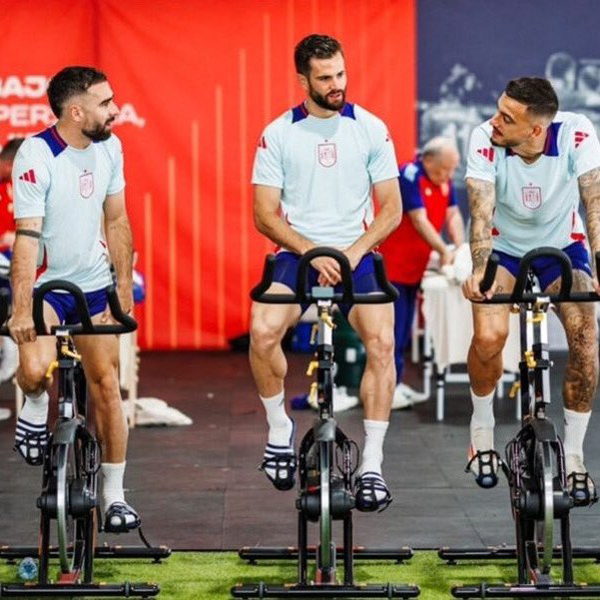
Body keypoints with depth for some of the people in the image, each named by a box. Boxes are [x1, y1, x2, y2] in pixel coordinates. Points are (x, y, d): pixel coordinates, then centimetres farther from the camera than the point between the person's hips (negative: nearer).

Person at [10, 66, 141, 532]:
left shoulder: (109, 147, -2)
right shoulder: (36, 156, -20)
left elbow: (116, 220, 7)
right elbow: (27, 235, -23)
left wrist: (124, 284, 5)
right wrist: (22, 307, -27)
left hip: (94, 284, 5)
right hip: (46, 283, -5)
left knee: (107, 384, 4)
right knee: (37, 369, -28)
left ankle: (114, 497, 14)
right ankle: (35, 408, 10)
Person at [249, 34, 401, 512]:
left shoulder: (371, 129, 3)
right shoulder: (278, 135, 1)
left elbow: (391, 208, 3)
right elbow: (265, 214, -1)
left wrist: (354, 252, -13)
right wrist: (311, 253, -15)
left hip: (357, 255, 0)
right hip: (297, 255, 0)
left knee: (382, 341, -24)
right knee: (263, 330, -27)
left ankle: (372, 467, -16)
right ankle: (280, 428, 0)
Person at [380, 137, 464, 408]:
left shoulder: (444, 180, 8)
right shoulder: (410, 176, -18)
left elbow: (452, 214, 6)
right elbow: (419, 220, -21)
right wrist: (444, 250, -23)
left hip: (415, 264, 9)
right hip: (393, 262, -9)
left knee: (404, 326, 12)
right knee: (393, 324, -10)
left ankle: (395, 382, 18)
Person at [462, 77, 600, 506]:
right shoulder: (484, 140, -27)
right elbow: (482, 210, -32)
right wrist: (478, 269, -49)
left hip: (562, 244, 0)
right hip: (504, 247, 0)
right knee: (489, 336, -25)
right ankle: (482, 429, 4)